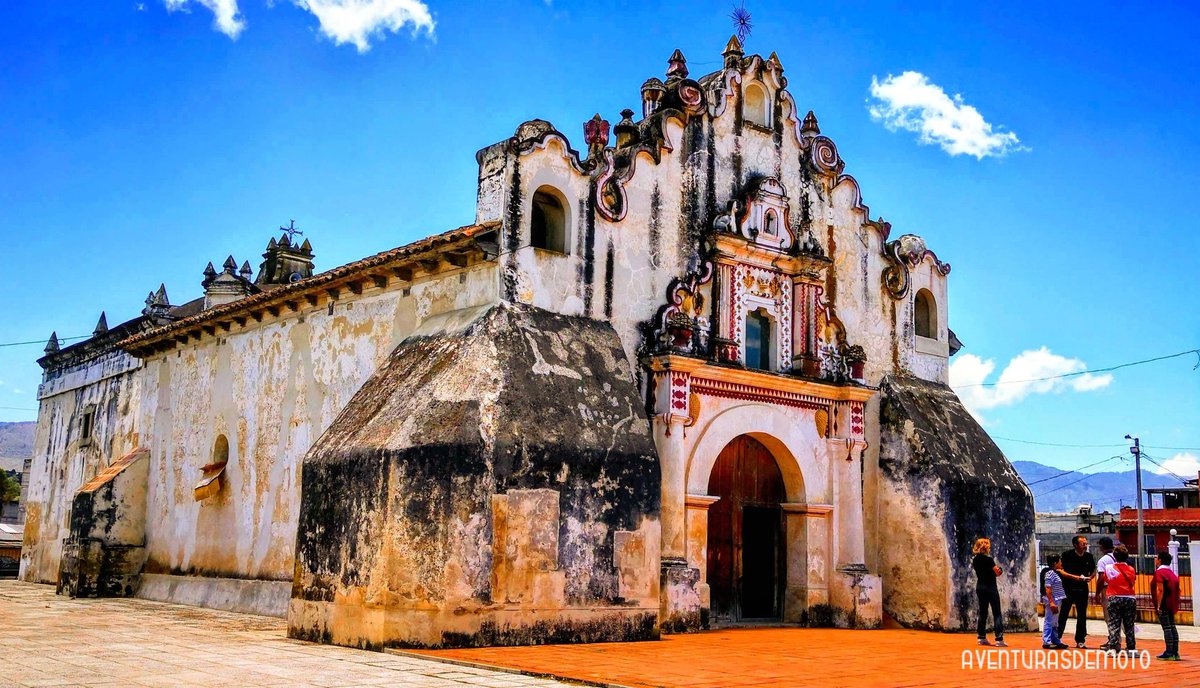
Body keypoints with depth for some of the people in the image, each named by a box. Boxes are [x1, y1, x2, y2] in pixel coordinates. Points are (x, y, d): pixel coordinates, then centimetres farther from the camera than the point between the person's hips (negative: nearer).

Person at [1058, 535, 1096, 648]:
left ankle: (1080, 641, 16)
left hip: (1082, 589, 4)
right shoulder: (1067, 555, -8)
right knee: (1063, 614, -1)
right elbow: (1061, 571, -11)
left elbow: (1093, 570, 18)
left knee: (1082, 616, 7)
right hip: (1068, 589, -4)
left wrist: (1090, 577, -3)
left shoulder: (1089, 556, 5)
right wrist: (1075, 577, -21)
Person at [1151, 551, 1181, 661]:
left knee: (1166, 628, -7)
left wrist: (1158, 605, -19)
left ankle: (1169, 653, -8)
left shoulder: (1159, 572, -11)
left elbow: (1160, 590, -19)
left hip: (1164, 605, -8)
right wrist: (1175, 604, 19)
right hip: (1172, 605, 8)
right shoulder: (1172, 573, 15)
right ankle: (1175, 652, 12)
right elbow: (1176, 590, 15)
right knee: (1172, 627, 10)